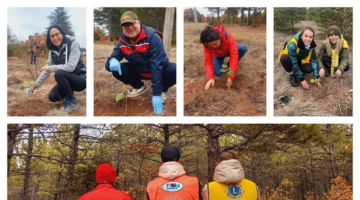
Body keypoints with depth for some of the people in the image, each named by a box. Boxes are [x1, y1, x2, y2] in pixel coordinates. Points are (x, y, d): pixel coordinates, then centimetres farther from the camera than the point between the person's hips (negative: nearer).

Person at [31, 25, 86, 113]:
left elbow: (71, 67, -28)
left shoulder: (73, 44, -19)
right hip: (67, 80, 6)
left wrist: (51, 68, -21)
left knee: (59, 73, -31)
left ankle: (72, 101, -14)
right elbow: (47, 69, 9)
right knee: (52, 97, -17)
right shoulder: (52, 50, 1)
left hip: (80, 80, -6)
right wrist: (36, 84, 7)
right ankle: (69, 93, 16)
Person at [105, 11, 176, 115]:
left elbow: (156, 66, -32)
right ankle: (139, 87, 10)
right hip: (139, 71, 4)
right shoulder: (122, 41, -13)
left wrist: (157, 94, -37)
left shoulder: (152, 36, -29)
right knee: (116, 69, -19)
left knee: (174, 70, -35)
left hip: (160, 70, -4)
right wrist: (112, 61, -37)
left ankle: (162, 90, -1)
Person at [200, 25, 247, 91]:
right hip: (218, 55, 0)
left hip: (228, 51, 0)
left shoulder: (228, 37, -40)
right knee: (218, 73, -26)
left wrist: (231, 77, -47)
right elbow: (208, 61, -30)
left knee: (243, 48, -31)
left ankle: (230, 66, -6)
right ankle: (221, 62, 10)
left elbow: (234, 56, -42)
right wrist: (210, 78, -46)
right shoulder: (207, 44, -33)